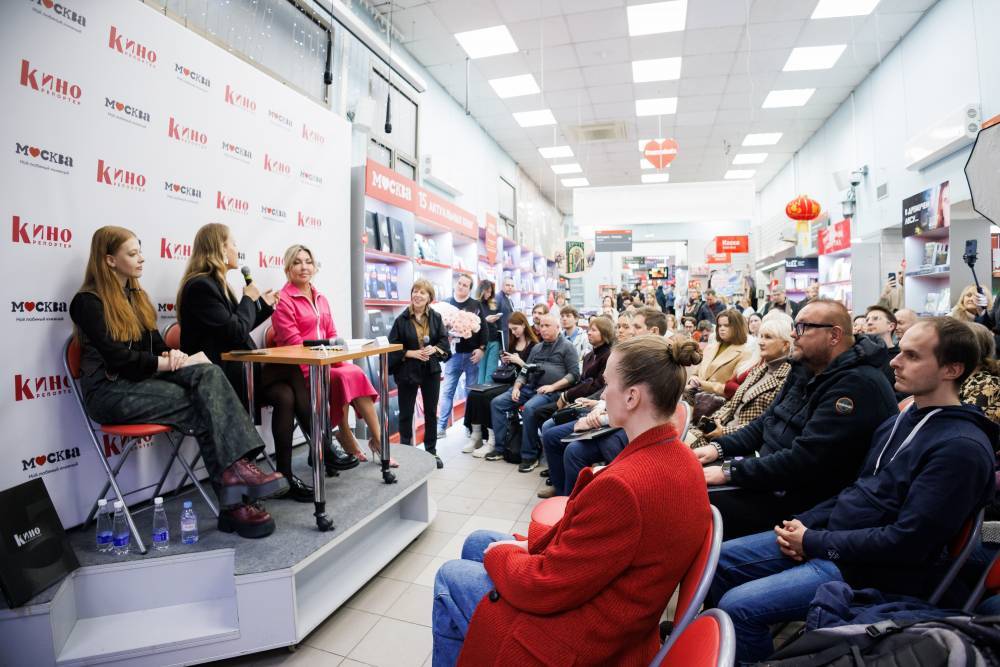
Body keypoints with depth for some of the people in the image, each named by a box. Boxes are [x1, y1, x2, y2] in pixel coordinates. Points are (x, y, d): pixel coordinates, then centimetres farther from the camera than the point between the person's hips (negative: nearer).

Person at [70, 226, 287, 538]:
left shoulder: (136, 295, 18)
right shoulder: (87, 302, -7)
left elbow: (155, 343, 16)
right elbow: (118, 358, -18)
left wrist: (172, 354, -8)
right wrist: (172, 363, -19)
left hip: (143, 377, 6)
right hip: (110, 391, -6)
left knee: (209, 373, -27)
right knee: (200, 407, -28)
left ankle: (237, 465, -39)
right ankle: (235, 502, -28)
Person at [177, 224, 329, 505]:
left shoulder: (214, 283, 16)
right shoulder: (200, 285, -14)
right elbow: (235, 333, -20)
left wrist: (263, 305, 17)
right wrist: (249, 299, -6)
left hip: (232, 369, 9)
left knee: (285, 395, -15)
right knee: (291, 372, -19)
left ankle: (286, 475, -15)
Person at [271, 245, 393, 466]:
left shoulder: (320, 298, 18)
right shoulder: (283, 300, -5)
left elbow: (332, 334, 16)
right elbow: (293, 344, -12)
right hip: (300, 368, -6)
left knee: (354, 374, -23)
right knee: (344, 377, -30)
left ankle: (377, 438, -20)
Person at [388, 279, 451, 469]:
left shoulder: (436, 317, -1)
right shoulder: (402, 319, -9)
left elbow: (444, 341, 3)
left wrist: (434, 349, -16)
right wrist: (412, 353, -19)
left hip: (431, 370, 3)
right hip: (407, 371, -2)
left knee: (431, 412, 12)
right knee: (406, 413, 8)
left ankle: (431, 451, 27)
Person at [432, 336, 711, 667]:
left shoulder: (624, 485, -36)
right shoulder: (678, 457, -6)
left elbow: (543, 587, -26)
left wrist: (499, 554, -7)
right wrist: (533, 547, 1)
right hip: (602, 594, 8)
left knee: (449, 578, 11)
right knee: (476, 542, 20)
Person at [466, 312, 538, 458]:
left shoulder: (533, 345, -5)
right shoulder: (512, 343, 17)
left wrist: (519, 361, -16)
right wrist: (505, 362, 4)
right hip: (506, 381, 7)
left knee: (489, 396, -29)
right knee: (474, 395, -16)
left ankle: (492, 442, -19)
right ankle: (475, 437, -12)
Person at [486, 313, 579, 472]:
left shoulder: (567, 347, 4)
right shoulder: (537, 348, 23)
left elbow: (574, 373, -5)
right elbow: (525, 371, 22)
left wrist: (552, 387, -15)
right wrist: (516, 387, 4)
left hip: (551, 391, -7)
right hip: (529, 387, 7)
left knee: (529, 408, -35)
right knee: (497, 403, -8)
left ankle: (530, 456, -19)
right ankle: (500, 448, -2)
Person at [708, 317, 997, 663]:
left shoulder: (962, 447, -18)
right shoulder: (902, 419, 11)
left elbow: (907, 542, -22)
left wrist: (814, 542, -15)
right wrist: (804, 522, 2)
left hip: (872, 570, -8)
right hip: (832, 536, 9)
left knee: (739, 606, -21)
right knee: (719, 559, 4)